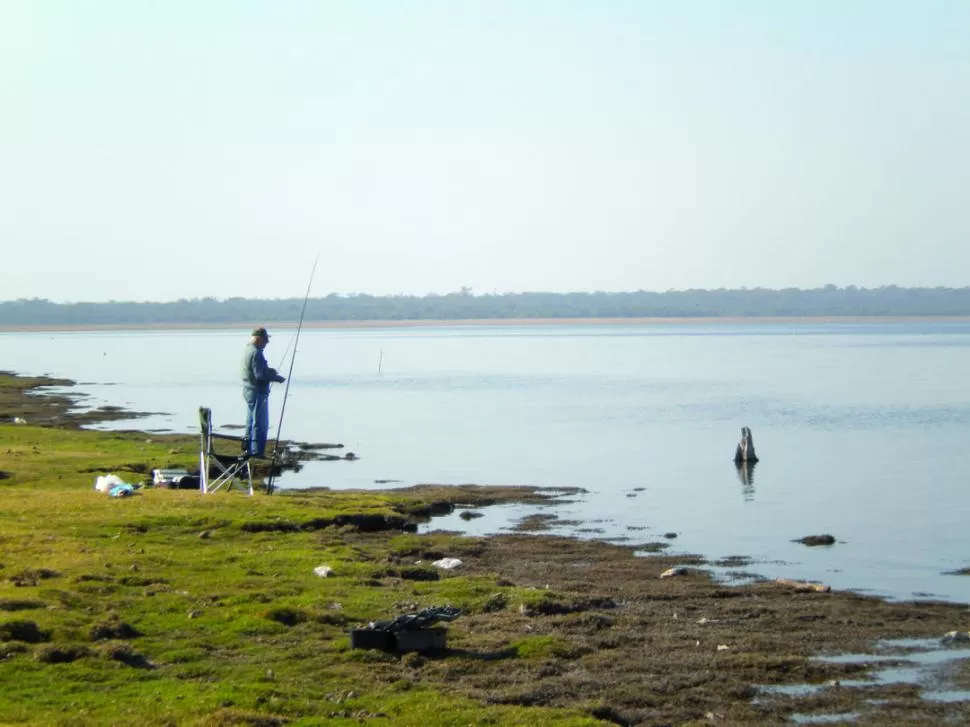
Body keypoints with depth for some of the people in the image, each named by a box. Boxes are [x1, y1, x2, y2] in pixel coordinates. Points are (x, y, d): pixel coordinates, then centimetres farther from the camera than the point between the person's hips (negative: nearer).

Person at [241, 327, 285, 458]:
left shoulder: (248, 350, 12)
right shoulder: (256, 353, -20)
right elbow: (260, 375, -24)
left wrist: (270, 371, 8)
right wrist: (277, 378, -14)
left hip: (248, 391, 10)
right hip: (257, 392, -10)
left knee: (251, 422, 18)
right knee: (260, 424, -6)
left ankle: (249, 449, 25)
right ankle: (257, 451, -5)